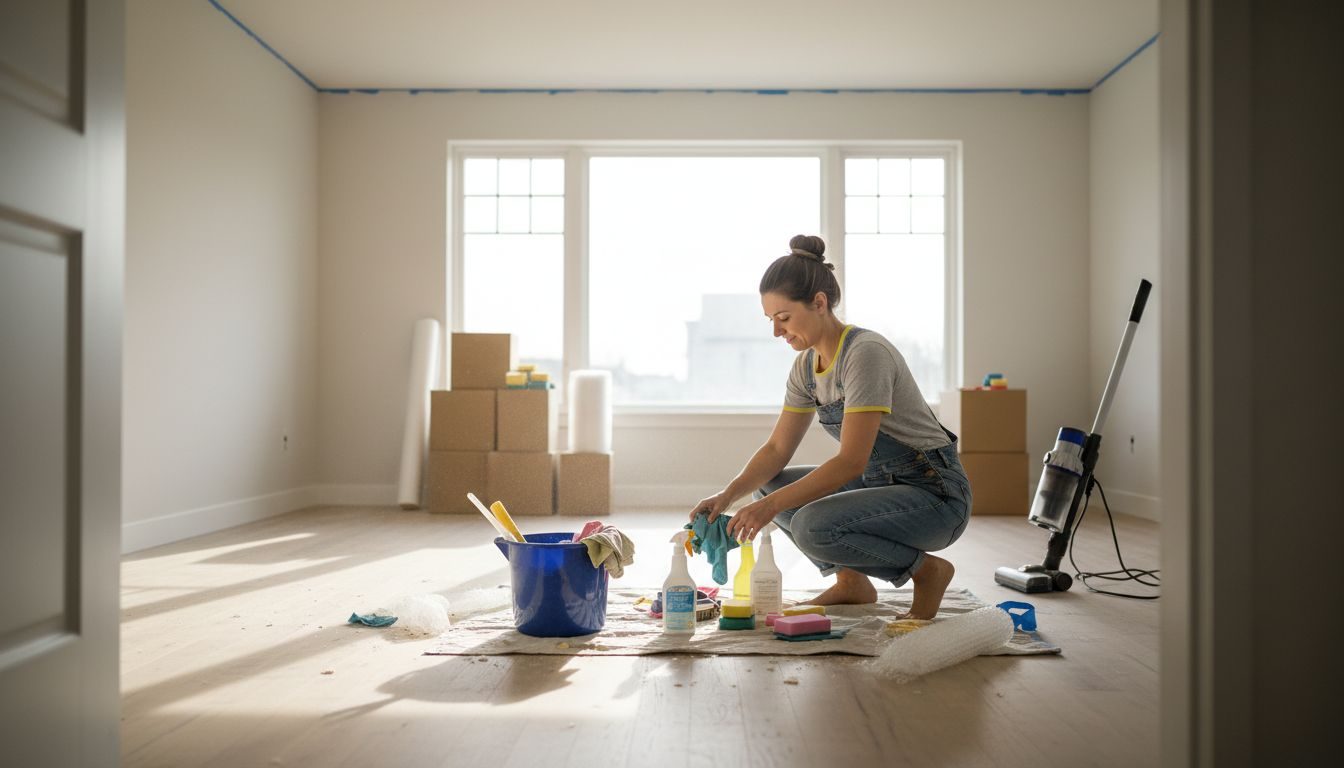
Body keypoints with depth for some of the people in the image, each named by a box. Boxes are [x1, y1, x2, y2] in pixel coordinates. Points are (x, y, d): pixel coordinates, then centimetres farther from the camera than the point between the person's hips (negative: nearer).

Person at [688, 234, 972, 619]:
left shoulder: (865, 353, -24)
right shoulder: (806, 365, 3)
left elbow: (851, 461, -29)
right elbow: (777, 450, 5)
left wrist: (772, 504, -32)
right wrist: (728, 495, -11)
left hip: (935, 495, -8)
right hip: (879, 483, 8)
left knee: (812, 527, -30)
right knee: (767, 485, 3)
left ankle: (926, 569, -5)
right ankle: (851, 581, 11)